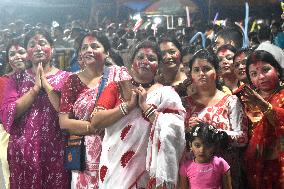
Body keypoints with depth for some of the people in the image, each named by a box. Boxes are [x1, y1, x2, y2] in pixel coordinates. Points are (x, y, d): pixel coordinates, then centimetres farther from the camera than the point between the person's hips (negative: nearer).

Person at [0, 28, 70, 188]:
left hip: (56, 151, -1)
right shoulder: (17, 78, 7)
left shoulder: (66, 78, 2)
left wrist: (47, 85, -11)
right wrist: (35, 88, -10)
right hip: (23, 152, 1)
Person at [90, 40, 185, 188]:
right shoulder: (116, 87, 3)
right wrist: (129, 105, -15)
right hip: (113, 167, 2)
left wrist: (145, 105, -16)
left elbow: (172, 133, -15)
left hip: (145, 171, -1)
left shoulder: (166, 94, -3)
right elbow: (95, 122, -8)